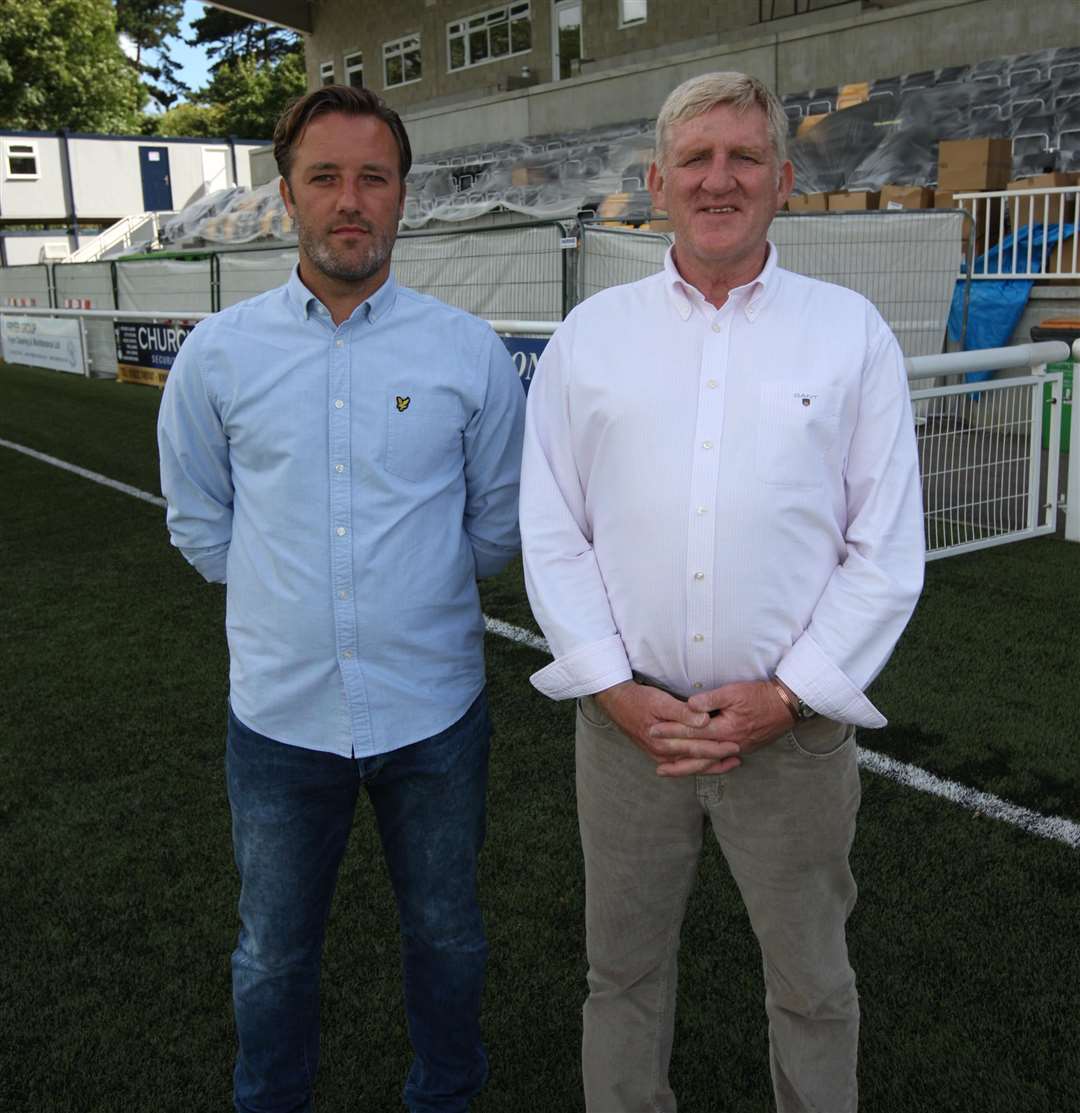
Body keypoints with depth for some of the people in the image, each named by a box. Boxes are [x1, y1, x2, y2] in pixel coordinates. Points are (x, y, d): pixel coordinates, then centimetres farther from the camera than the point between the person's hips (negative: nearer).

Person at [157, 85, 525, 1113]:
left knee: (445, 937, 19)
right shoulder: (218, 354, -3)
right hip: (280, 711, 1)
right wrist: (287, 600, 7)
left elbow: (497, 522, 6)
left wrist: (416, 595, 9)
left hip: (434, 709, 0)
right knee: (272, 952, 18)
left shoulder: (470, 352, -5)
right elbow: (198, 522, 8)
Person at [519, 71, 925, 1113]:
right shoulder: (588, 334, 4)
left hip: (795, 727, -1)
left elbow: (887, 550, -2)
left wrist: (785, 695, -11)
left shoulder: (851, 332, 0)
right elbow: (551, 533, 1)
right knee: (623, 969, 18)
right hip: (627, 719, 1)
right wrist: (618, 691, -8)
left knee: (812, 985, 16)